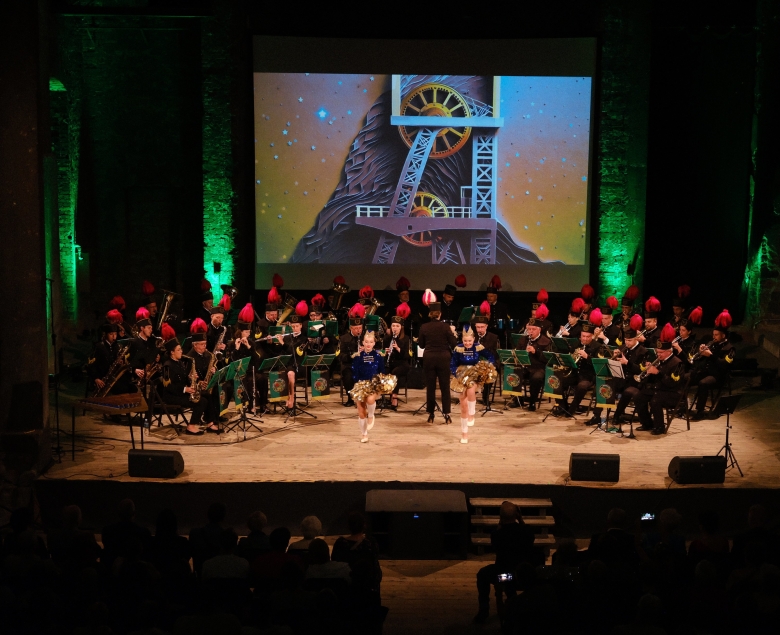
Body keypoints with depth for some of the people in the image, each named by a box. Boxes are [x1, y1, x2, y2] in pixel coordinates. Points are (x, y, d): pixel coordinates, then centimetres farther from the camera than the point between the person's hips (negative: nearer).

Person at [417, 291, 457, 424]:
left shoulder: (424, 327, -3)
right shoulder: (445, 326, -7)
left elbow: (421, 345, 5)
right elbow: (453, 344, -6)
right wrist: (452, 333, 9)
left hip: (429, 359, 1)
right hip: (443, 359, -1)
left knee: (430, 387, 7)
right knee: (445, 387, 4)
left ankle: (431, 415, 8)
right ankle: (447, 415, 1)